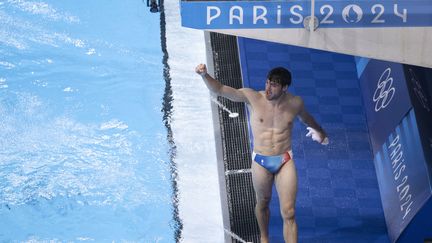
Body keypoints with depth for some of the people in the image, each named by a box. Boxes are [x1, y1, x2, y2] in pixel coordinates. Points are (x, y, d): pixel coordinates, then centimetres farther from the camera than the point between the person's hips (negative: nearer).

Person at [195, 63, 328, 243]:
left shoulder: (295, 103, -6)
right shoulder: (252, 97, -13)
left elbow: (307, 119, 18)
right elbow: (219, 89, -20)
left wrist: (320, 132, 37)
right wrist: (204, 75, -39)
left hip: (285, 161, 0)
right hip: (260, 162, 0)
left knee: (288, 213, -3)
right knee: (263, 203, 21)